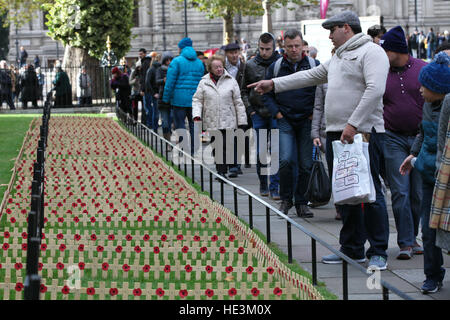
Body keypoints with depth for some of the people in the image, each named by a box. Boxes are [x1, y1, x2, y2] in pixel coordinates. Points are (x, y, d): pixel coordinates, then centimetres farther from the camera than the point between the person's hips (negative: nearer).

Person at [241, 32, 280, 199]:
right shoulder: (251, 65, 5)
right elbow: (244, 90, 14)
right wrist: (249, 108, 2)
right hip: (258, 114, 2)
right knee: (260, 152, 6)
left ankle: (274, 187, -2)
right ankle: (263, 185, 18)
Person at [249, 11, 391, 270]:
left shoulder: (371, 52, -7)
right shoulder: (338, 58, 23)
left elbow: (375, 90, -19)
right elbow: (312, 76, 33)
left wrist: (353, 125, -23)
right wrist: (274, 84, 33)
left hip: (363, 133, -9)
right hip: (336, 133, 9)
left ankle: (378, 252, -3)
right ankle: (353, 249, 19)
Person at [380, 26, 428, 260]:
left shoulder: (423, 69, -1)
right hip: (393, 139, 0)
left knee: (419, 193, 5)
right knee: (400, 192, -6)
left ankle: (412, 238, 20)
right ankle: (405, 243, -3)